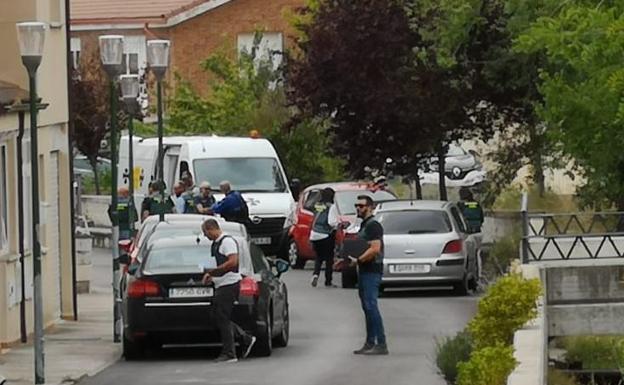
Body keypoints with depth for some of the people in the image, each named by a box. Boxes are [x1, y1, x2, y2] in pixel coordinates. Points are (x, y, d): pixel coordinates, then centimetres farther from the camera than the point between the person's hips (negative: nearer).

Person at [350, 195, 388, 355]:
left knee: (371, 306, -13)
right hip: (364, 271, 10)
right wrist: (348, 259, 15)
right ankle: (370, 344, 14)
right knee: (367, 307, 11)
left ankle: (381, 345, -15)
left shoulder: (373, 226, -12)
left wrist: (357, 260, -20)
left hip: (372, 271, -10)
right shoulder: (364, 225, 20)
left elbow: (375, 249, -22)